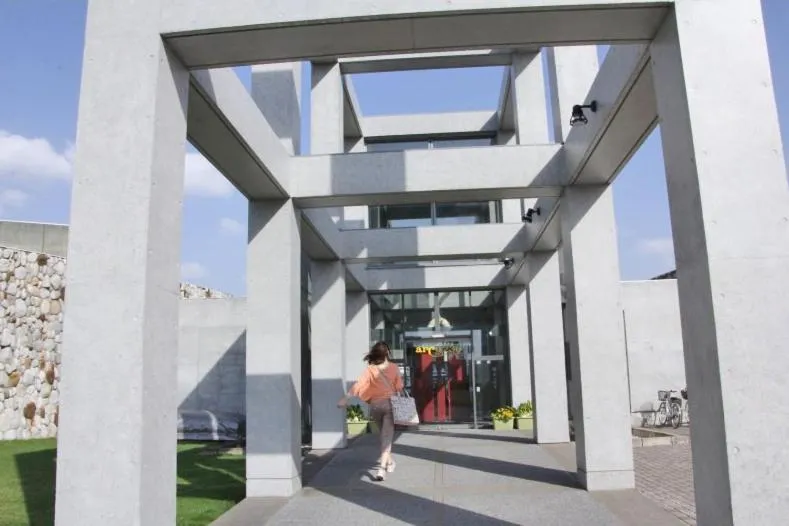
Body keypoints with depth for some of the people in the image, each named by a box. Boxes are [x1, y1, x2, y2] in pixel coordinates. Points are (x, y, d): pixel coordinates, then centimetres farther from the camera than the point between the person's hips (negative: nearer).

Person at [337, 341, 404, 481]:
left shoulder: (370, 369, -4)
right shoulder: (394, 368, -3)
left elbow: (359, 384, -16)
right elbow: (399, 387, -1)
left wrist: (346, 398, -20)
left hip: (375, 405, 2)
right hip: (390, 403, -2)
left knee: (384, 434, 24)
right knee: (387, 436, -4)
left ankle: (389, 460, 38)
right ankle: (382, 468, -19)